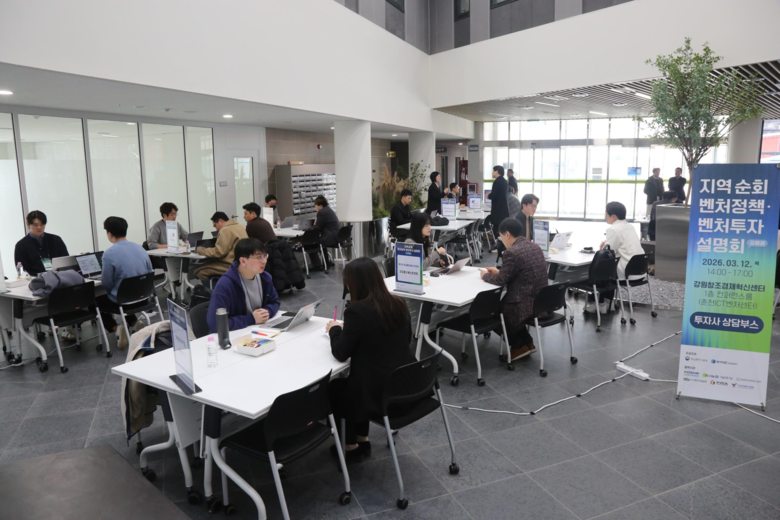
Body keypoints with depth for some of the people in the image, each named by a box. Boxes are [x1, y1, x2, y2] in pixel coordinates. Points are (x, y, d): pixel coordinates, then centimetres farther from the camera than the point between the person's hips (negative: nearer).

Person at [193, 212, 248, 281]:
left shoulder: (225, 230, -14)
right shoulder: (240, 226, 12)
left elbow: (219, 252, -15)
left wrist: (201, 250, -2)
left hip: (231, 265, -10)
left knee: (199, 271, -7)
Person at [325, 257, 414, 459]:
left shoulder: (357, 311, -20)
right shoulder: (399, 304, 0)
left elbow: (341, 353, -12)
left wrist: (334, 329, 8)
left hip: (379, 392, -7)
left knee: (333, 387, 22)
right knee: (349, 382, 31)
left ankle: (351, 445, 33)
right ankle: (362, 439, 37)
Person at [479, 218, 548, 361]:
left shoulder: (512, 252, -20)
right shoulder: (535, 247, 8)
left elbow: (501, 281, -12)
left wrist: (485, 275, 7)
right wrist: (499, 272, 21)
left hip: (527, 305, -8)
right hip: (541, 302, 9)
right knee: (502, 303, 30)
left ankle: (519, 345, 21)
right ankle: (527, 342, 27)